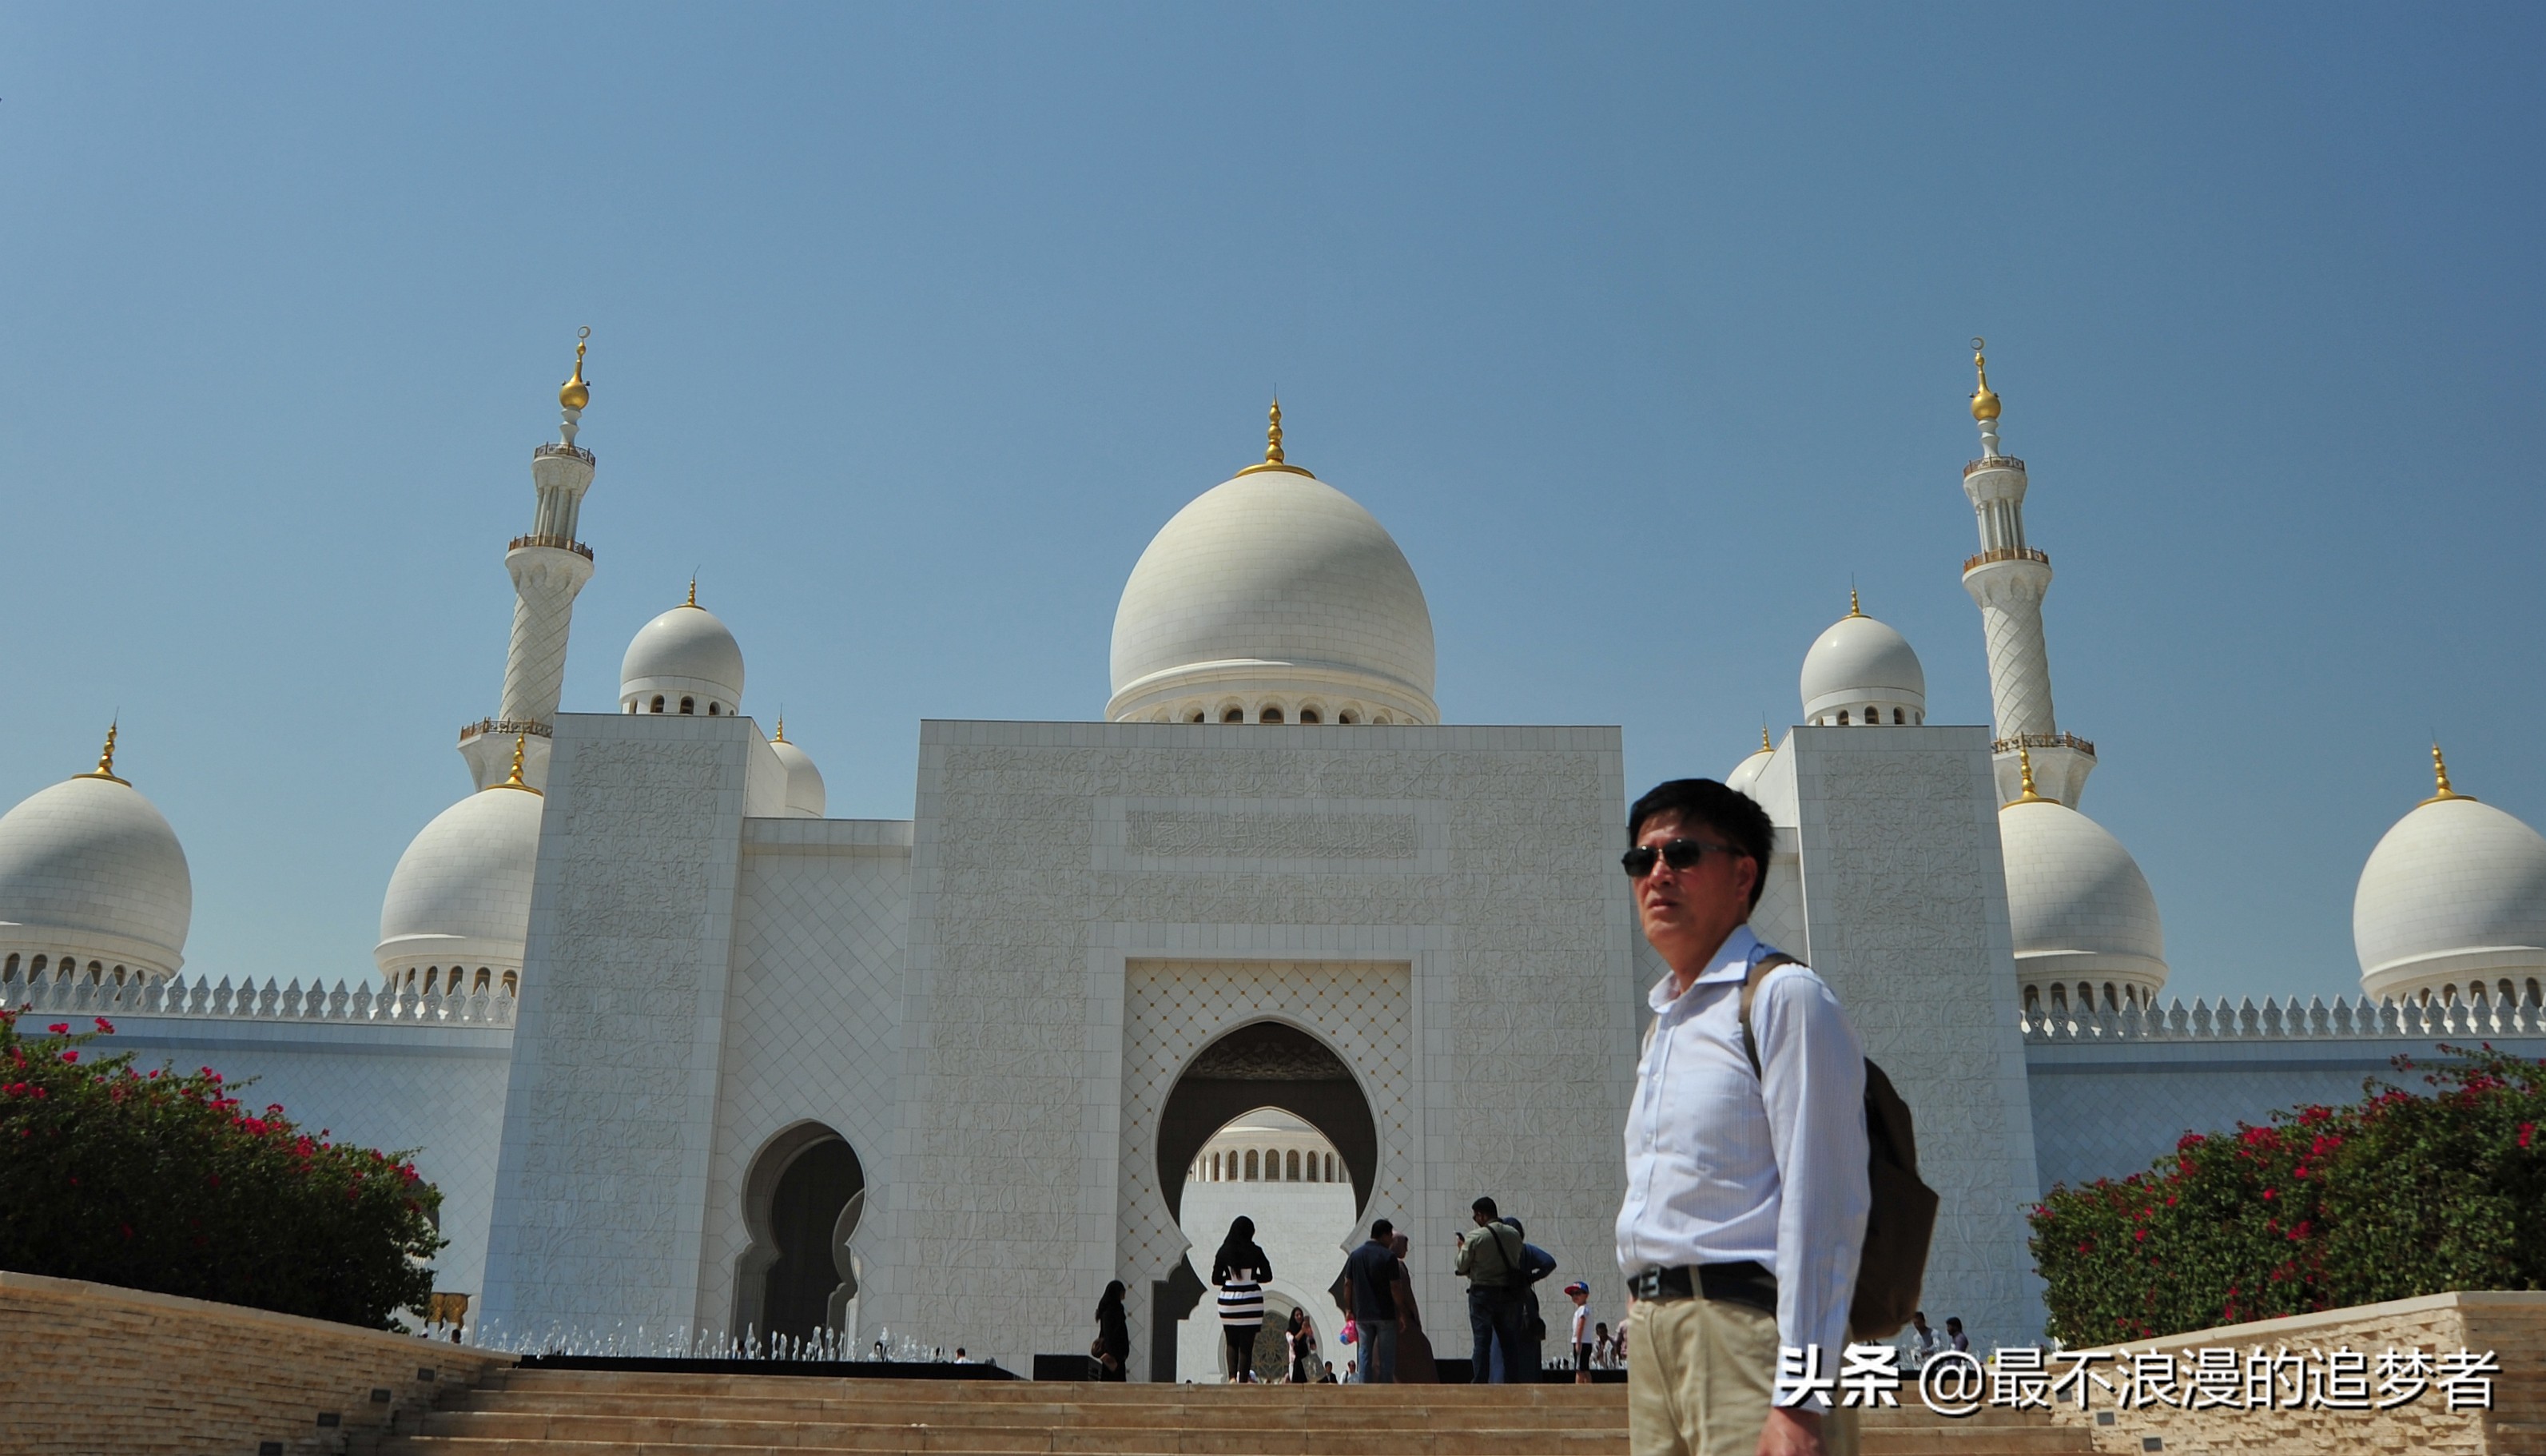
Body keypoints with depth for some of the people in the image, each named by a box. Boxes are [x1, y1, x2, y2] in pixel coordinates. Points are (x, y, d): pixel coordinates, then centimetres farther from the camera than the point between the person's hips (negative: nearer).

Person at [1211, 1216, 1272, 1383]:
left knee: (1232, 1343, 15)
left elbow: (1215, 1279, 0)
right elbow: (1267, 1276, 0)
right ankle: (1244, 1380, 3)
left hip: (1228, 1300, 1)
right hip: (1250, 1300, -1)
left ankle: (1232, 1377, 0)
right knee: (1246, 1344, 6)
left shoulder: (1223, 1252, -4)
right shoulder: (1255, 1252, -7)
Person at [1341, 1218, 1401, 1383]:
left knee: (1364, 1354, 8)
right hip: (1385, 1314, -4)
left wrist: (1350, 1310, 15)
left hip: (1362, 1314, 4)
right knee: (1386, 1357, 3)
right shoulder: (1389, 1256, -9)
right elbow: (1394, 1287, -10)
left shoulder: (1355, 1255, 6)